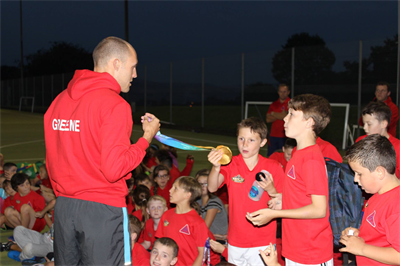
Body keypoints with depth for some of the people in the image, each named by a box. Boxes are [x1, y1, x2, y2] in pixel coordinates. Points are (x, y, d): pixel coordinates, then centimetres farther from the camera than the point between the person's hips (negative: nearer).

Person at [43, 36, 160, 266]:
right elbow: (114, 169, -19)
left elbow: (52, 162, 12)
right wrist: (146, 138, -7)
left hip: (63, 206, 7)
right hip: (102, 208, -7)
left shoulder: (59, 100, 9)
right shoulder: (114, 104, -13)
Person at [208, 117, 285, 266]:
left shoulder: (273, 167, -4)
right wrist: (216, 167, -37)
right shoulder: (230, 165, -2)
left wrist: (271, 190, -20)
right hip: (235, 242, 2)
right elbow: (212, 188, -19)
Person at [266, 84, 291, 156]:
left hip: (285, 137, -5)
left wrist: (273, 113, 2)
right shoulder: (274, 104, 15)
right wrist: (280, 116, -6)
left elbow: (287, 116, -13)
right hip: (273, 136, 5)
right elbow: (268, 119, 7)